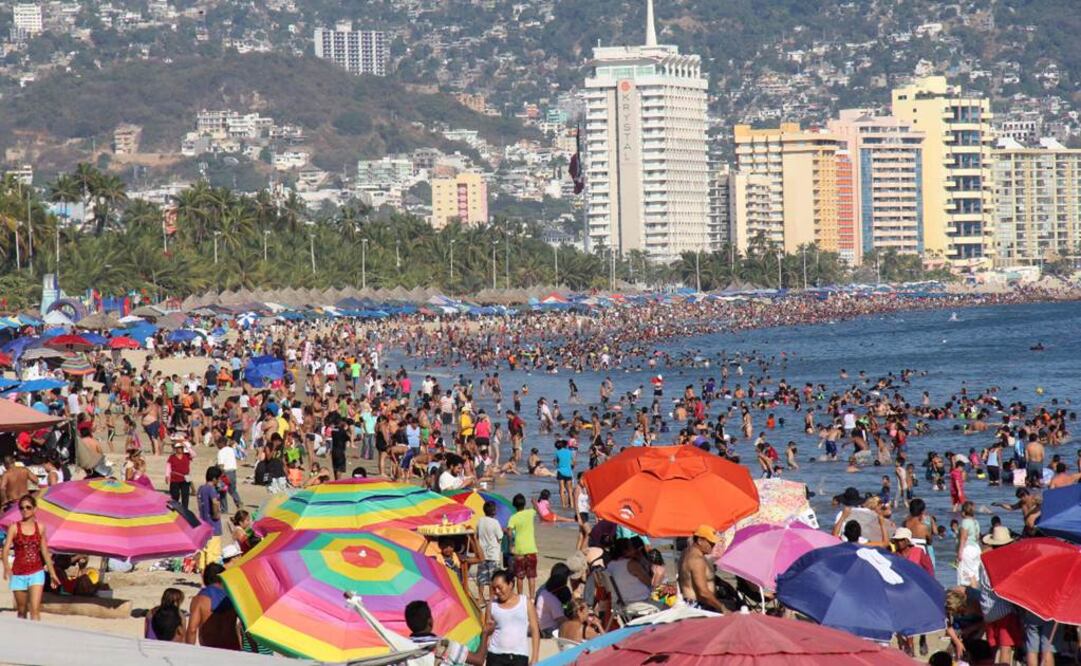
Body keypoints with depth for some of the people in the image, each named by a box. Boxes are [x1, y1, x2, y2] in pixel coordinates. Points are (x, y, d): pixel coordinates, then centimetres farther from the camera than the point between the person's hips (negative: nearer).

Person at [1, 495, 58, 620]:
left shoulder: (40, 528, 3)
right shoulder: (14, 528, -4)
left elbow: (45, 552, 13)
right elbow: (6, 549, -14)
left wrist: (52, 573, 16)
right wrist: (6, 566, -33)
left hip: (36, 573, 0)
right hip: (19, 574, 0)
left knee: (35, 609, -13)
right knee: (22, 611, 11)